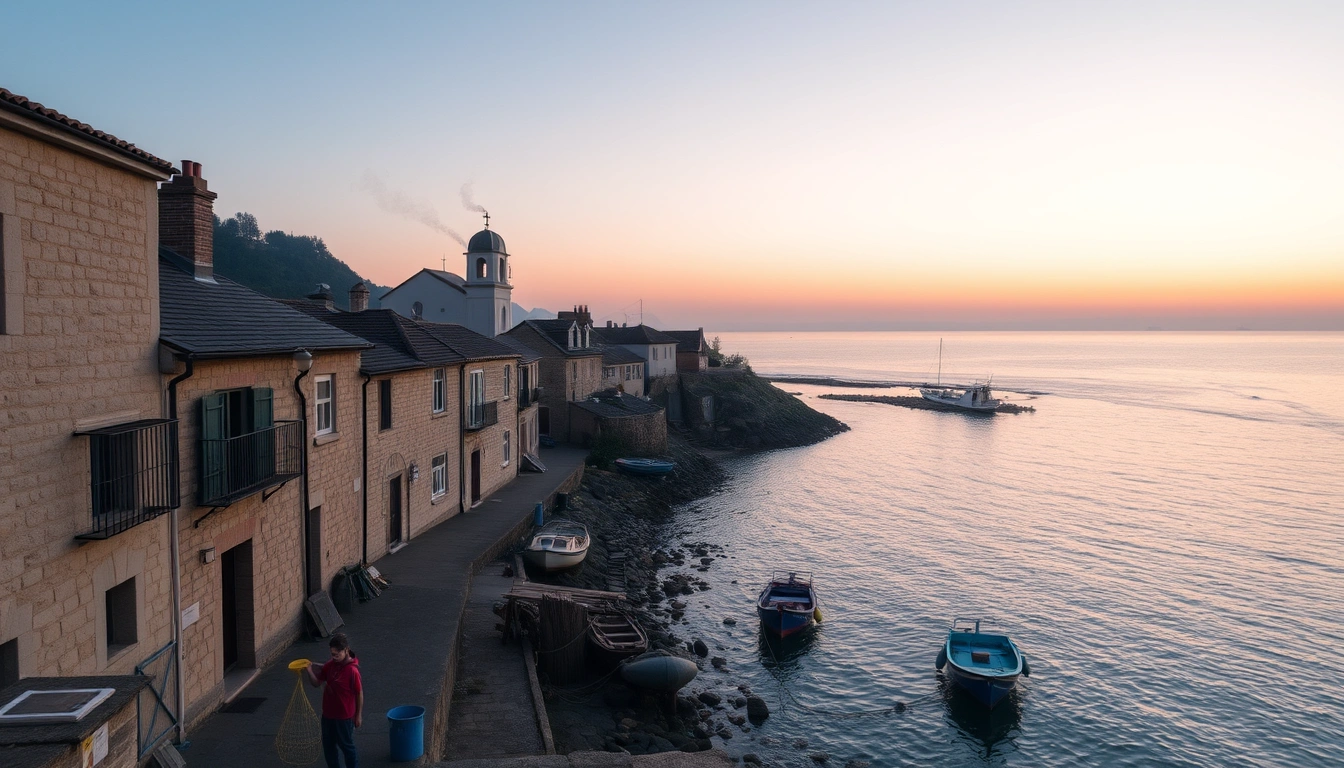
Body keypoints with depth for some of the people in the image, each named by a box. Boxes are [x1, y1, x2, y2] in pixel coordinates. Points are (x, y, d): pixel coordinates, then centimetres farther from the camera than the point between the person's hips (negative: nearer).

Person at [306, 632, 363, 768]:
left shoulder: (352, 670, -24)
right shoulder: (330, 665, -4)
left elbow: (359, 693, -15)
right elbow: (317, 683, 3)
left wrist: (358, 715, -8)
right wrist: (309, 671, -16)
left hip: (344, 716, -6)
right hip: (327, 714, 7)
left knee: (346, 746, 10)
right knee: (328, 746, 20)